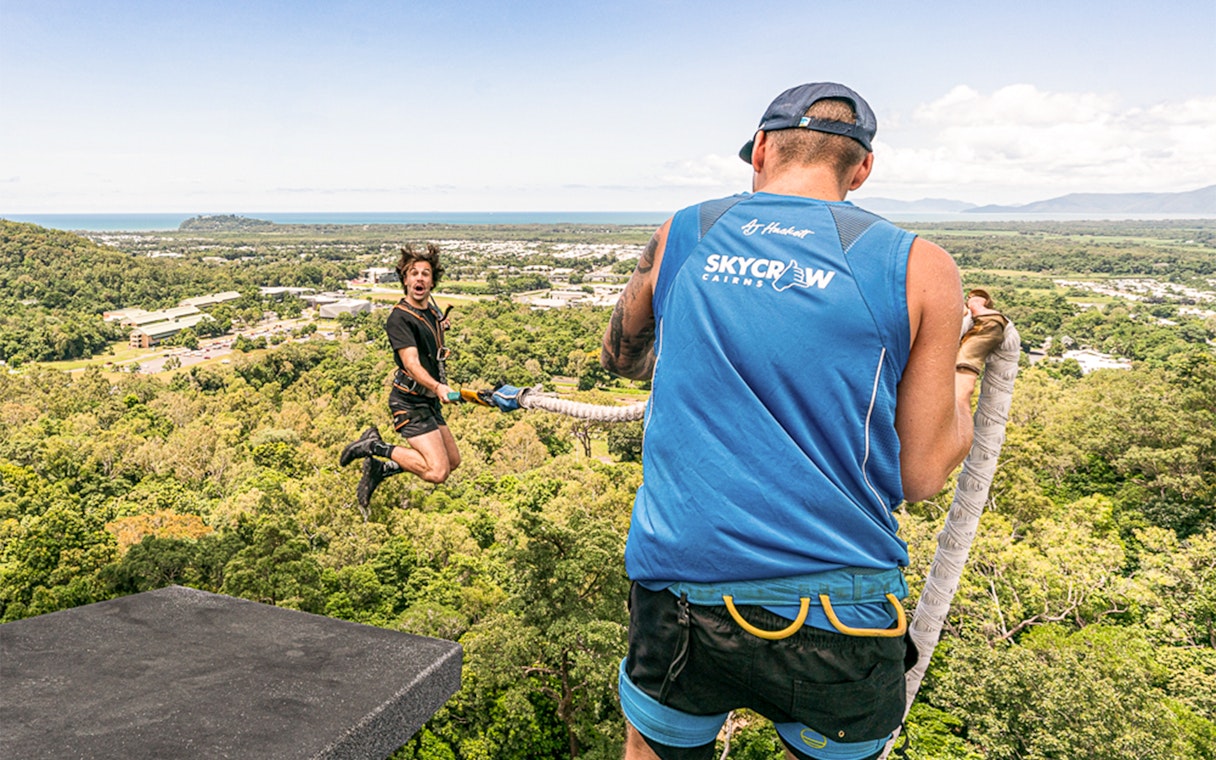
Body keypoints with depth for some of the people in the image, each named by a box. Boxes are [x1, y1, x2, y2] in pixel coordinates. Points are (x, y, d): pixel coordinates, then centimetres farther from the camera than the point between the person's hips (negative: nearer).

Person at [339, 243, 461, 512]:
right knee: (437, 471, -19)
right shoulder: (400, 318, -17)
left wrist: (439, 329, 14)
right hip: (410, 401, -9)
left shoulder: (431, 310, 11)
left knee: (452, 461, 17)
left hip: (429, 401, 9)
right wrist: (438, 387, -48)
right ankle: (376, 446, -2)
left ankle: (380, 469, 21)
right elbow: (412, 363, -31)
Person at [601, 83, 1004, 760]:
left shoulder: (680, 235, 2)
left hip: (677, 586, 2)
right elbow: (920, 476, 0)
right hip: (839, 613, -1)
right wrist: (963, 366, 17)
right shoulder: (919, 269, -4)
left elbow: (622, 358, 21)